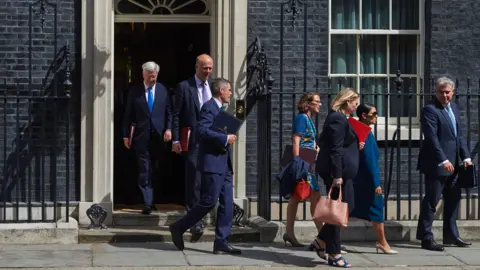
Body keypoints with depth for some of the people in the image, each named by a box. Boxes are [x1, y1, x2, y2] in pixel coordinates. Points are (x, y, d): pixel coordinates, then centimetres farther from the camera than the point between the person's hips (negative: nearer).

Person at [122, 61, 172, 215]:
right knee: (144, 171, -7)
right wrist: (126, 135, 0)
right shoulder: (134, 91, 2)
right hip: (141, 137, -2)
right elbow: (128, 115, 4)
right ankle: (147, 203, -9)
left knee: (154, 170, 9)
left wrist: (168, 129, -3)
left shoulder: (163, 90, 8)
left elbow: (168, 112, 10)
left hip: (158, 136, 2)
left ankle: (150, 201, 21)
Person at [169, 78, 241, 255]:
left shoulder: (221, 109, 21)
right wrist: (225, 139, -21)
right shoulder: (209, 107, -10)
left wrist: (229, 137, 12)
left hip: (224, 164, 10)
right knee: (209, 202, -8)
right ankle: (179, 228, 6)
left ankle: (221, 243, 4)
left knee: (227, 204, 4)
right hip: (212, 163, -10)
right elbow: (202, 131, -23)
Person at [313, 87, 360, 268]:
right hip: (336, 170, -10)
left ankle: (322, 240, 20)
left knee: (346, 206, 13)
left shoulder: (338, 117, 16)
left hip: (340, 169, 10)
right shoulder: (338, 119, -16)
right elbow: (335, 149, -21)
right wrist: (337, 175, -24)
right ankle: (334, 254, 2)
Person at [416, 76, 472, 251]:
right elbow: (432, 138, -19)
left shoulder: (454, 108, 15)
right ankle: (426, 238, 2)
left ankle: (451, 235, 26)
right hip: (436, 164, -9)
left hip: (453, 164, 9)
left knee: (453, 199, 15)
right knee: (431, 201, -4)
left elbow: (459, 135, 16)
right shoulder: (430, 110, -11)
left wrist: (465, 157, 7)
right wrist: (443, 161, -24)